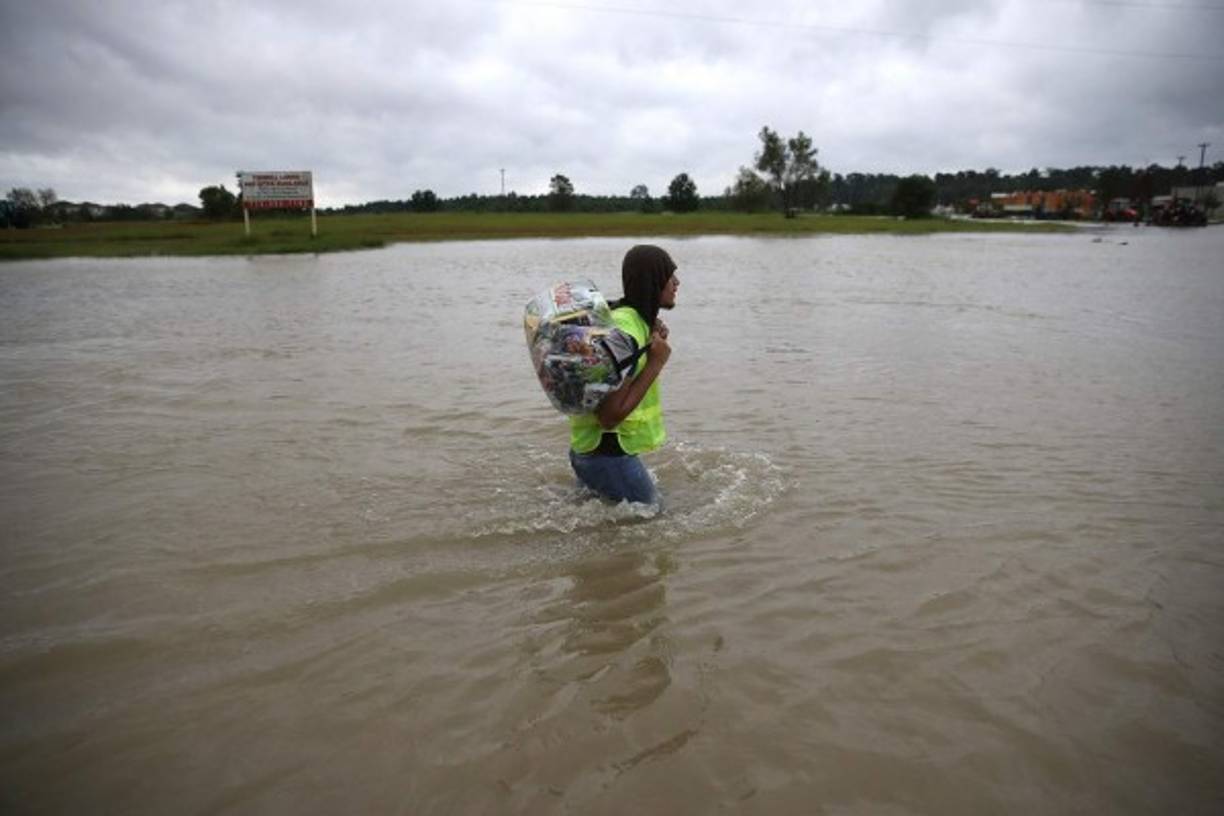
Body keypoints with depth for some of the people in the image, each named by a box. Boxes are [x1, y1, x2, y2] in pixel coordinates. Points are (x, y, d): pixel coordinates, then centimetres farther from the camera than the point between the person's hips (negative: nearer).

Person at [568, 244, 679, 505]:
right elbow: (609, 416, -29)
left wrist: (654, 339, 1)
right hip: (608, 456, -10)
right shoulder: (625, 332, -25)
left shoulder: (633, 318, 5)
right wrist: (656, 363, -22)